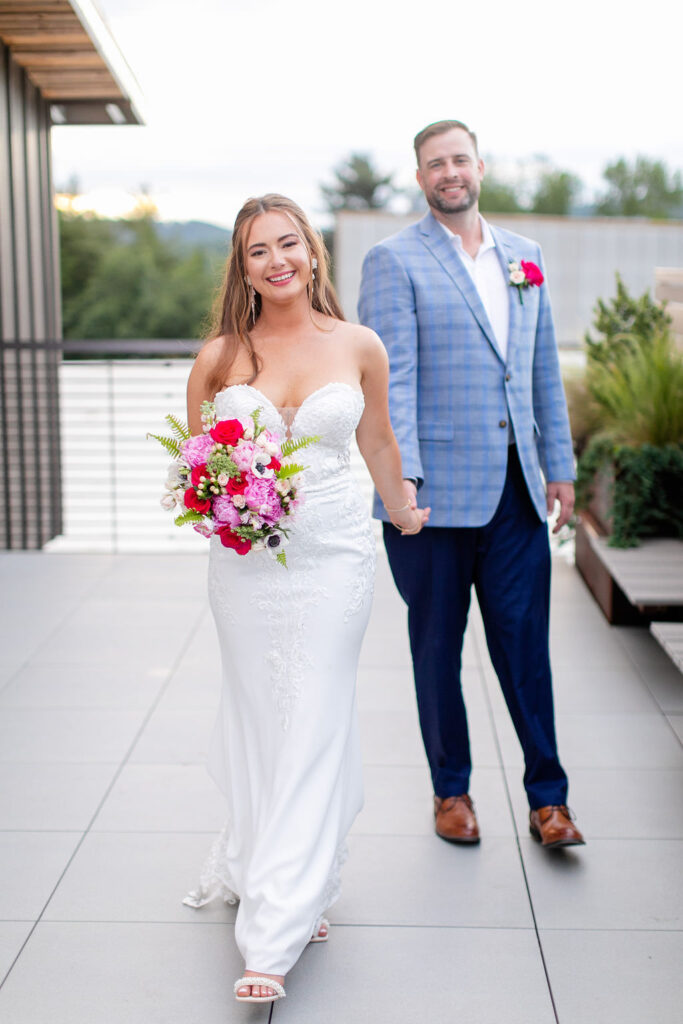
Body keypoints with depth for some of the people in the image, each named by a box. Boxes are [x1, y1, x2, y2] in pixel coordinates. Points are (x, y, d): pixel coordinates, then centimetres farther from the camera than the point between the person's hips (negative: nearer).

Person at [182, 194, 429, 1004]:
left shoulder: (359, 346, 1)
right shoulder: (220, 355, 1)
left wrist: (401, 509, 31)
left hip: (333, 554, -1)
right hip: (243, 559, 1)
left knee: (310, 730, -3)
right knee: (259, 723, 7)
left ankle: (273, 933, 4)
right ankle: (264, 871, 29)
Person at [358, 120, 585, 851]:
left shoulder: (522, 257, 14)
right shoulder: (393, 261, -1)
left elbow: (544, 370, 16)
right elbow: (390, 378, -10)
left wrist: (559, 466, 12)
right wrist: (400, 476, -18)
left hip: (515, 487, 4)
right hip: (435, 488, -3)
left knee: (525, 640, 6)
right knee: (438, 646, 9)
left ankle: (546, 797, 17)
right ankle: (450, 790, 24)